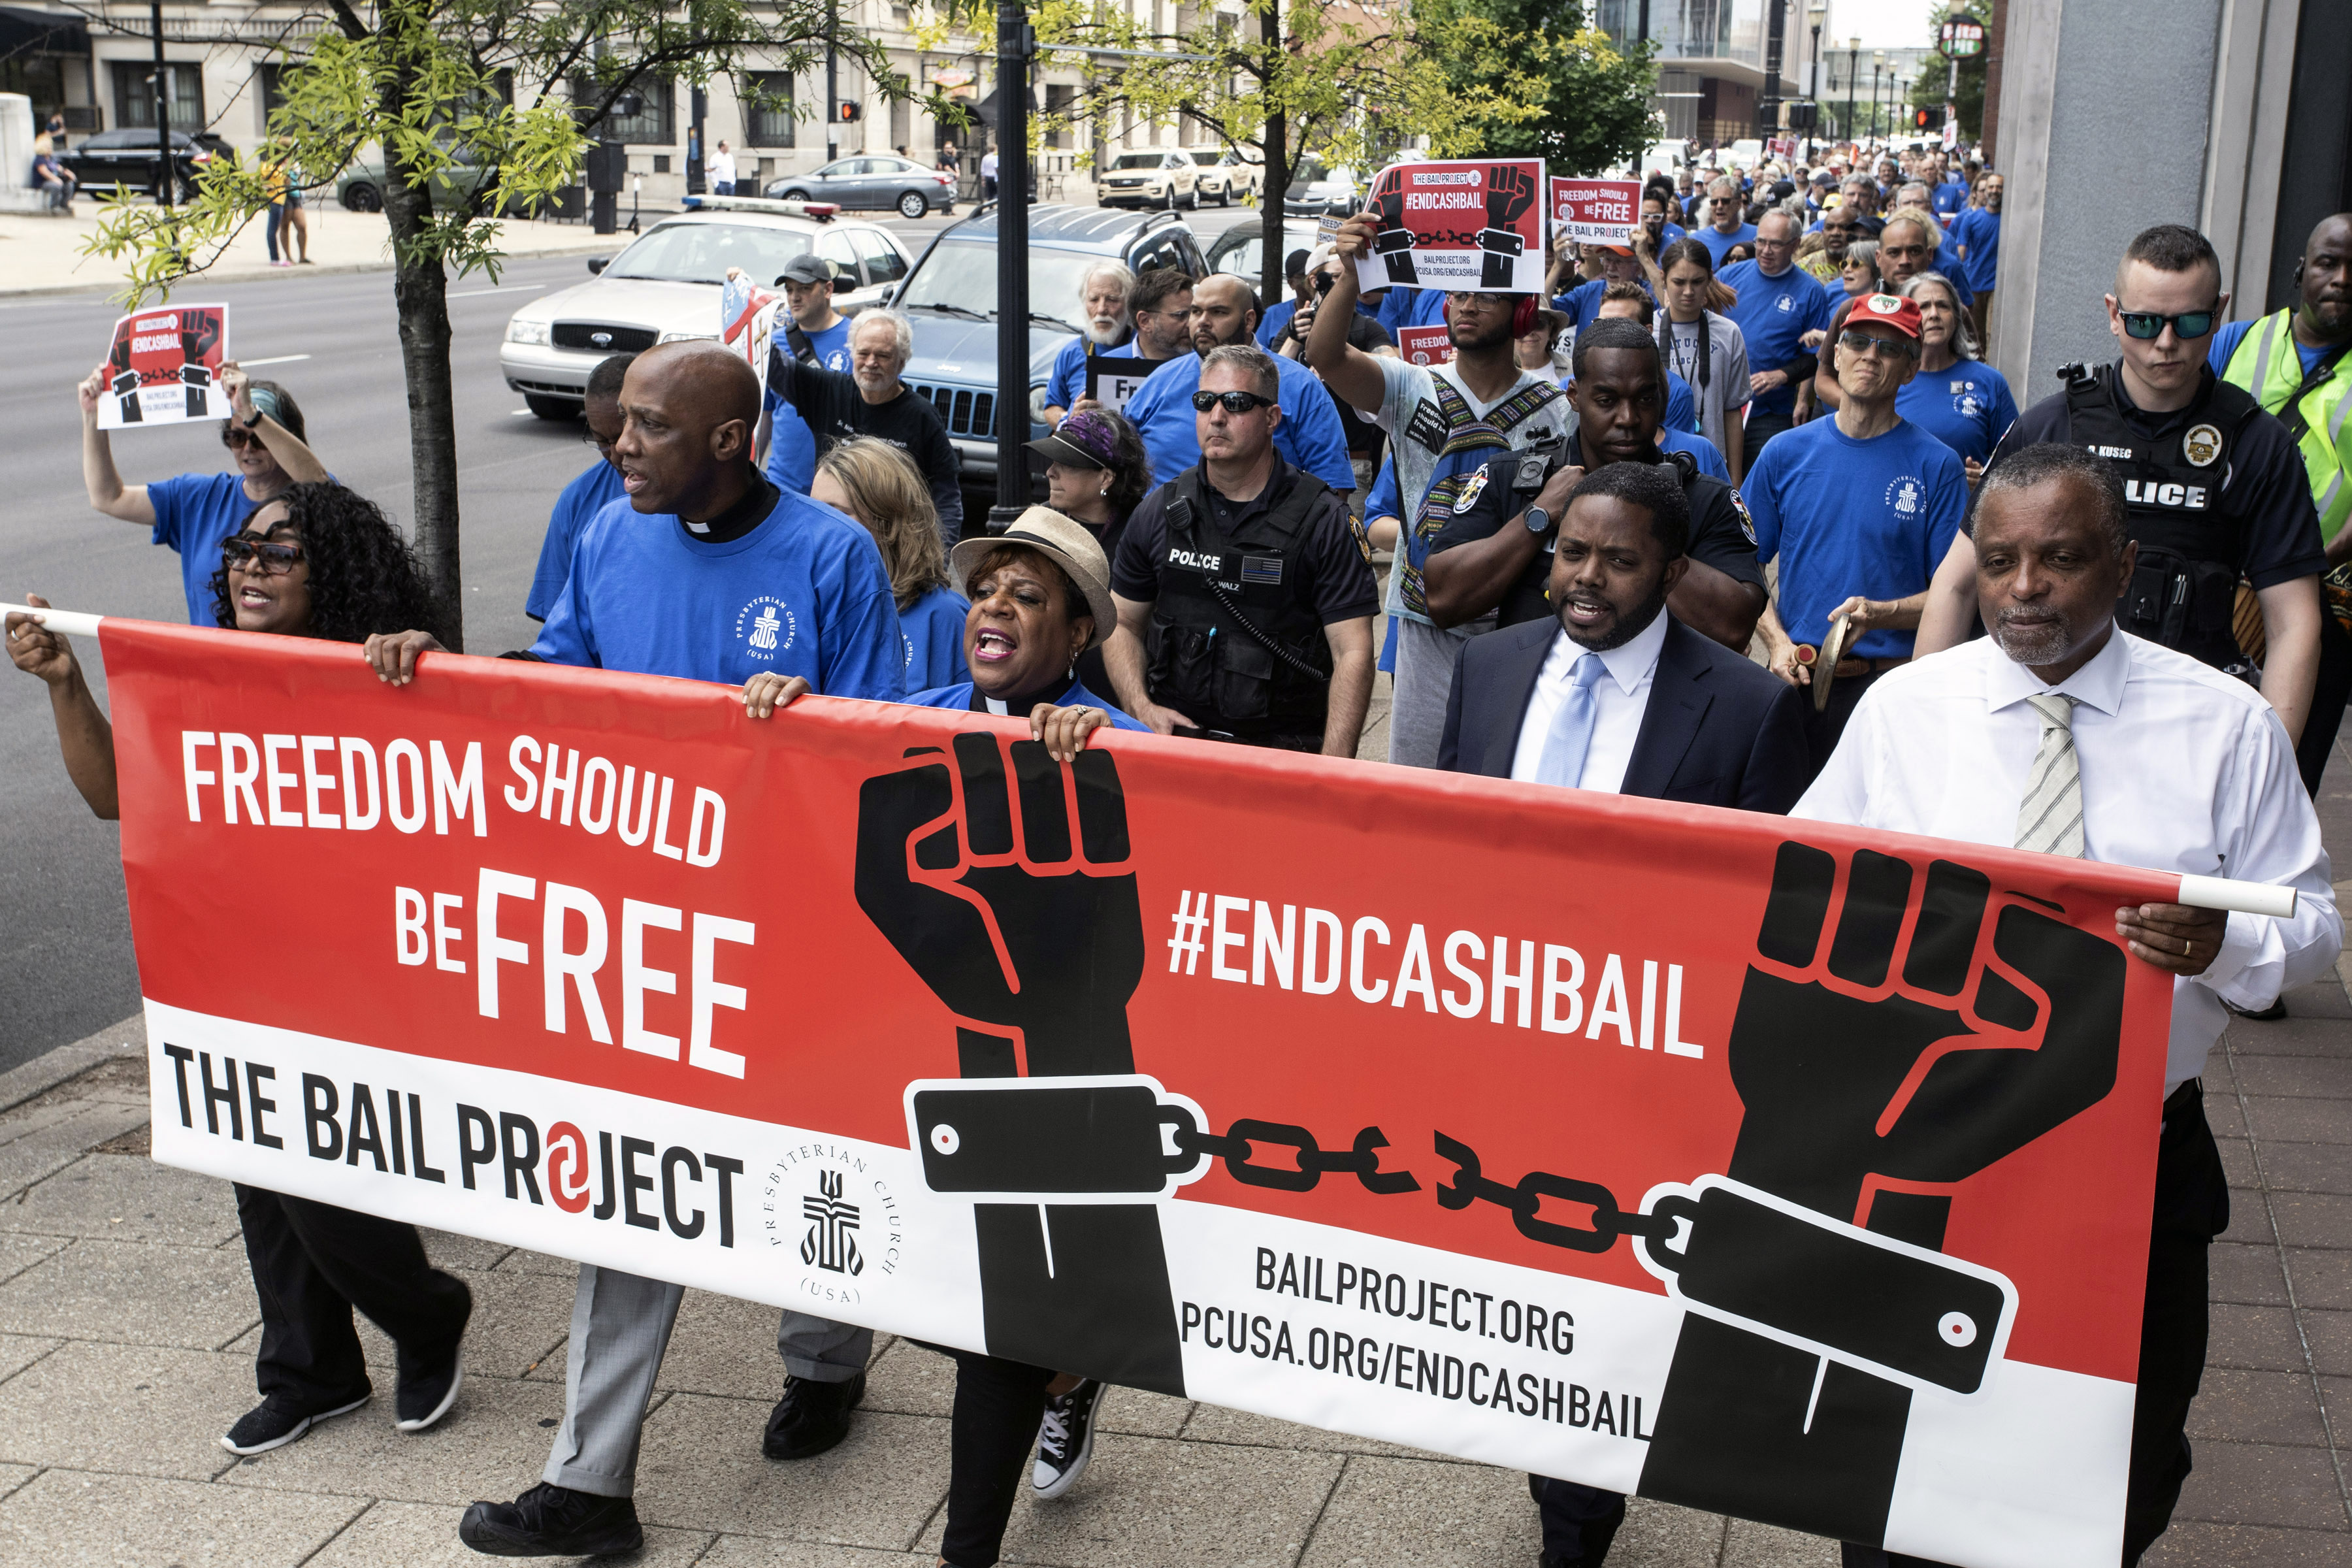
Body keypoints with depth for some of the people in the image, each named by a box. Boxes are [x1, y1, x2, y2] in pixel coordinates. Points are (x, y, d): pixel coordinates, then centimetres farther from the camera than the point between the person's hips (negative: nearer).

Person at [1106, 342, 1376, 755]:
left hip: (1285, 747, -2)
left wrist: (1331, 772, -17)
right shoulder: (1159, 512, 10)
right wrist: (1143, 709, -1)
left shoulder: (1322, 520, -2)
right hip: (1174, 735, 3)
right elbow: (1123, 623, 18)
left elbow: (1353, 653, -6)